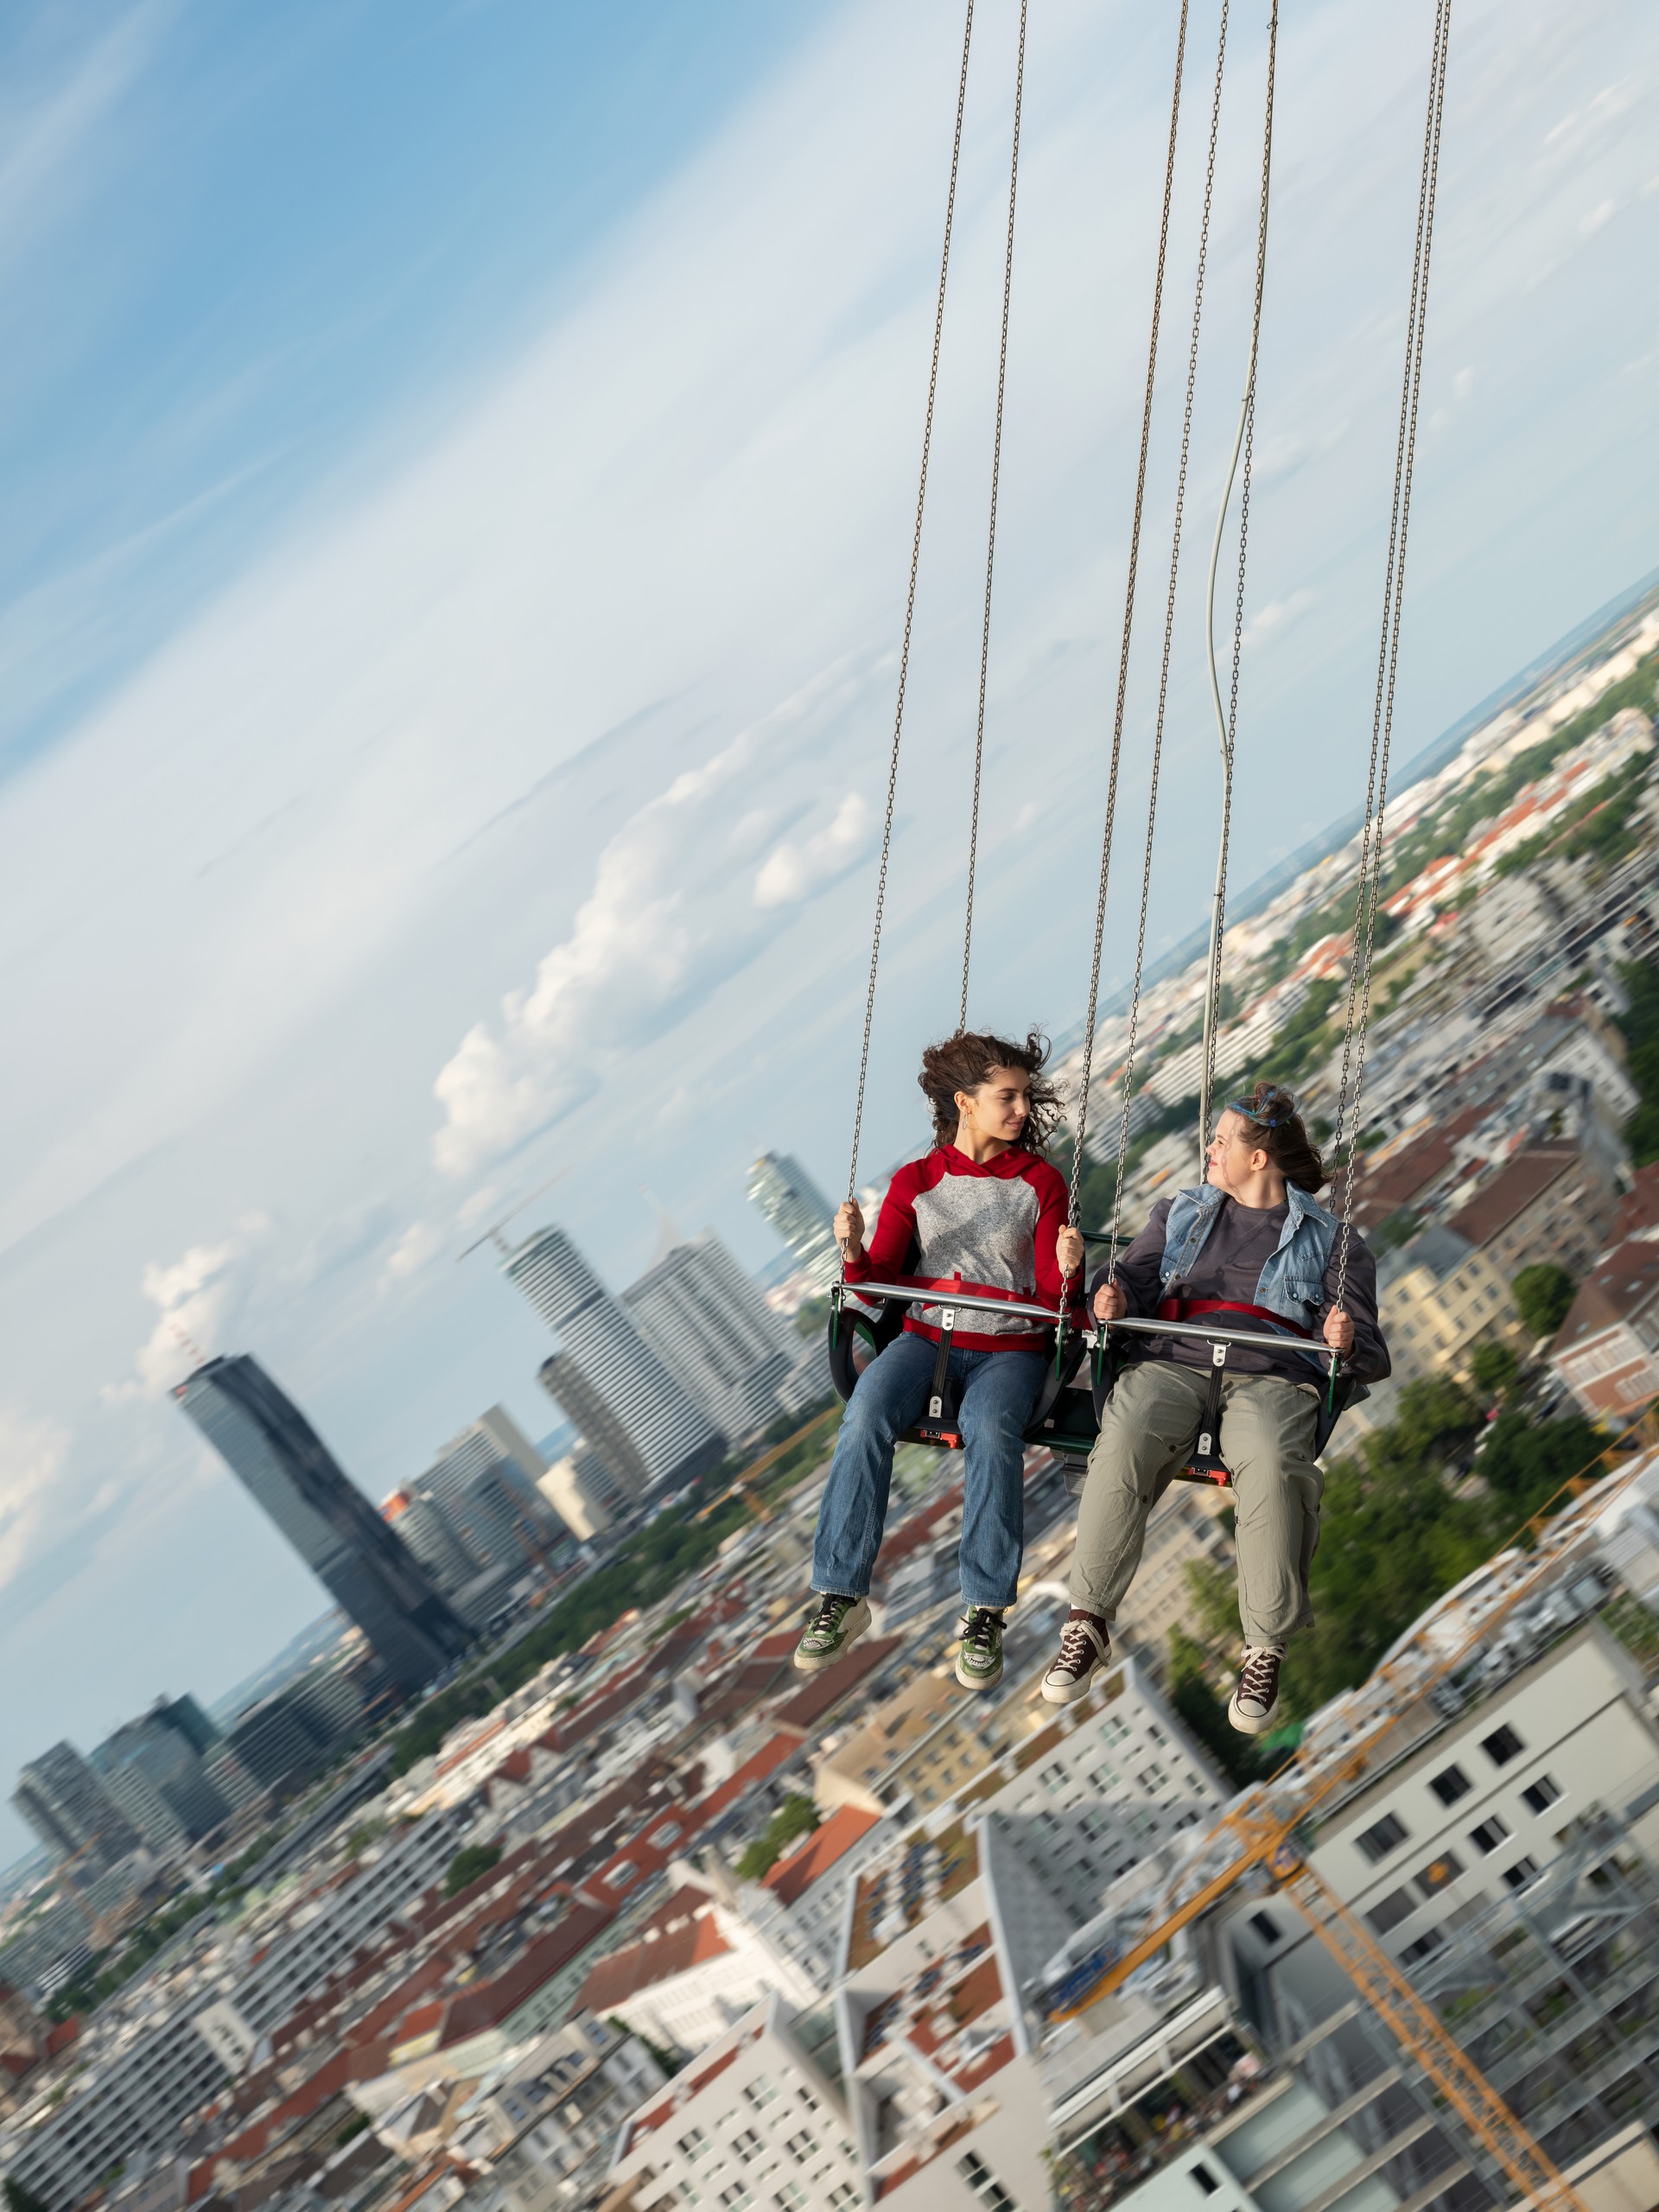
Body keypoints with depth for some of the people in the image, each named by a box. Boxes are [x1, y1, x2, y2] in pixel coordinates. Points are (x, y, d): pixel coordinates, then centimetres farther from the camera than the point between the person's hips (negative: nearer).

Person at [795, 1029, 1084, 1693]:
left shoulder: (1041, 1182, 8)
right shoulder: (916, 1182, 11)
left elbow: (1054, 1287, 1)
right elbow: (879, 1281, 5)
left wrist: (1068, 1269, -23)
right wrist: (855, 1256, -17)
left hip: (1009, 1347, -1)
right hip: (927, 1336, 1)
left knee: (992, 1432, -35)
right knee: (865, 1419, -30)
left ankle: (985, 1615, -30)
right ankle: (839, 1597, -25)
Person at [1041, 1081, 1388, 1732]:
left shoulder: (1330, 1239, 20)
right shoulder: (1180, 1211, 29)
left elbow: (1370, 1358, 12)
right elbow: (1136, 1272, 15)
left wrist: (1347, 1342, -13)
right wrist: (1114, 1293, -10)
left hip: (1273, 1374, -2)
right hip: (1172, 1361, 2)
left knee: (1273, 1465, -37)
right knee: (1125, 1441, -34)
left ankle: (1266, 1649, -26)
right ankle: (1088, 1622, -28)